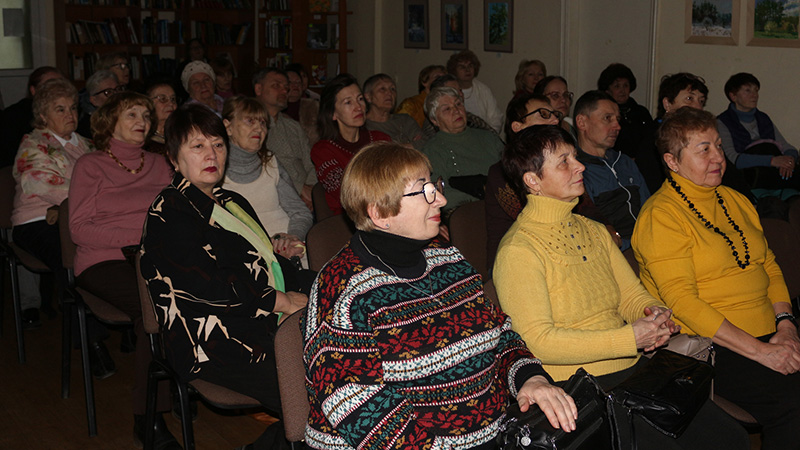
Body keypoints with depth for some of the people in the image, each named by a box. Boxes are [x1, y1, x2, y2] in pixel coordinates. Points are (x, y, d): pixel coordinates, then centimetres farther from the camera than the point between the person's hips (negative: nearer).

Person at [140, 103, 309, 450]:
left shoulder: (234, 203, 24)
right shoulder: (168, 213, -2)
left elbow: (269, 261, 18)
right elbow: (206, 284, -12)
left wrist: (299, 294, -3)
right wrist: (281, 301, -10)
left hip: (266, 324, 8)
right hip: (213, 344, -8)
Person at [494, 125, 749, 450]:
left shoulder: (593, 231, 15)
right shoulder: (518, 251, -11)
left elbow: (632, 295, 18)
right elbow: (538, 341, -19)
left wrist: (653, 312, -7)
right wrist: (630, 338, -21)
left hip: (635, 369, 7)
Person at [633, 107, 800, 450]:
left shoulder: (736, 201, 17)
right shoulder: (661, 215, -8)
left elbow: (770, 267, 20)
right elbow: (682, 300, -15)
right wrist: (760, 351, -17)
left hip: (768, 334, 7)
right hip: (708, 344, -7)